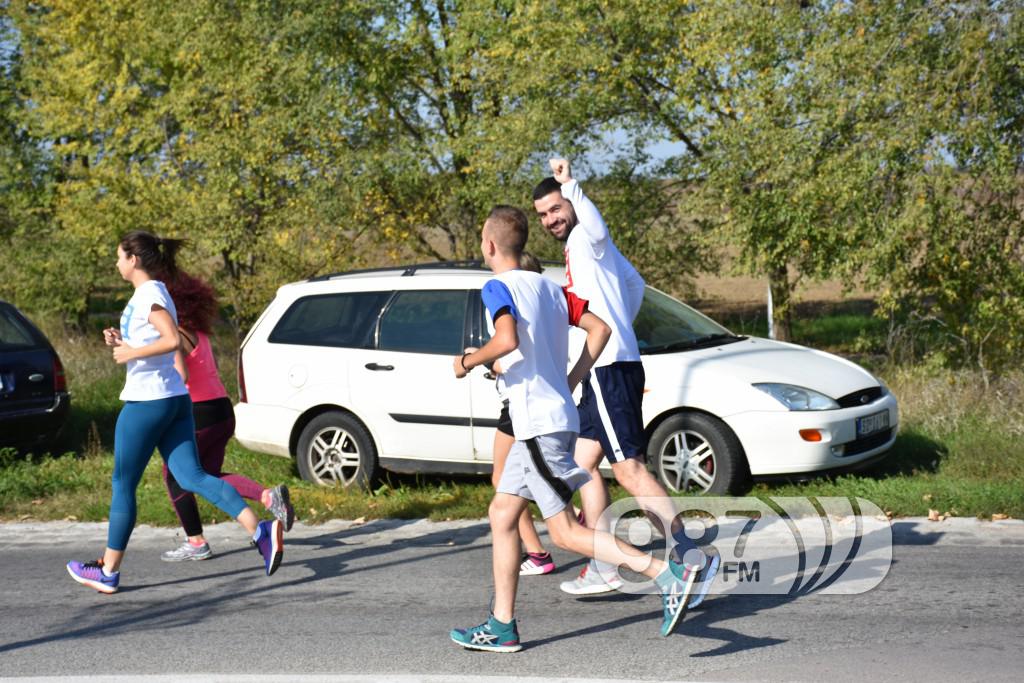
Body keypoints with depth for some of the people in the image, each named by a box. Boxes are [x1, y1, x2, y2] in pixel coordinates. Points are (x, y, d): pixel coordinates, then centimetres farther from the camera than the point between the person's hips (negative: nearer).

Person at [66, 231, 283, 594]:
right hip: (174, 399, 9)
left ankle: (108, 572, 14)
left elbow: (172, 340, -25)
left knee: (123, 485, 3)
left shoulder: (149, 294, -12)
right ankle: (260, 530, -17)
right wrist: (122, 342, 12)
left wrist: (131, 353, -17)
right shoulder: (151, 293, 17)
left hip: (146, 401, -9)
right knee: (191, 477, 0)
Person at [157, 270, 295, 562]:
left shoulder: (175, 336, -14)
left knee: (174, 476, 8)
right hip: (221, 410, 9)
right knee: (209, 475, 18)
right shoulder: (198, 331, 13)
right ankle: (269, 496, 0)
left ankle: (196, 543, 11)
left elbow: (180, 376, -27)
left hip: (197, 414, -9)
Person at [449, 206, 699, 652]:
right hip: (556, 414, 9)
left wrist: (468, 361, -10)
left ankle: (666, 574, -17)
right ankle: (502, 627, 15)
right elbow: (599, 329, 13)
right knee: (502, 514, 14)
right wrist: (569, 384, 14)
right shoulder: (547, 285, 14)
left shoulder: (498, 287, -10)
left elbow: (506, 340, -28)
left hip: (538, 424, -9)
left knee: (565, 533, -7)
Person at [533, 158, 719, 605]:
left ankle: (690, 556, -17)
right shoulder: (578, 247, 21)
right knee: (582, 465, 12)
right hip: (603, 370, 10)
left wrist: (570, 186, -46)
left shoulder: (586, 240, -7)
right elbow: (635, 283, 32)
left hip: (611, 369, -10)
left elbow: (596, 225, -34)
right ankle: (603, 567, 14)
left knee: (629, 469, -14)